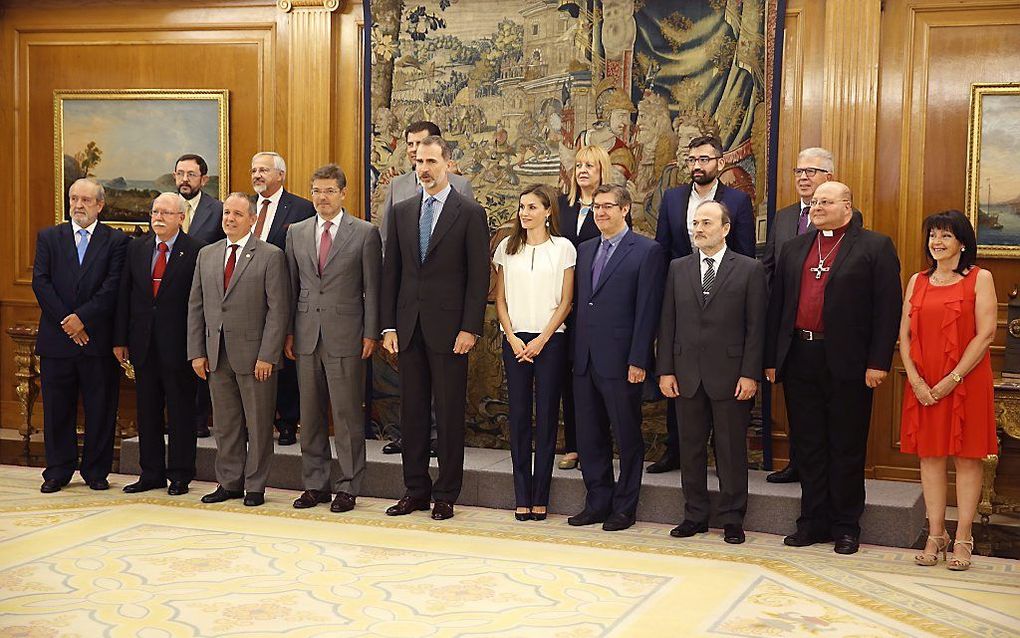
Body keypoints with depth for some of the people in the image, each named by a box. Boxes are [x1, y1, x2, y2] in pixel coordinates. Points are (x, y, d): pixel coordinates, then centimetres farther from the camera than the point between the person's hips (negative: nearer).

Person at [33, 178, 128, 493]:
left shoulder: (116, 240, 2)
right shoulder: (48, 237, 9)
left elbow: (113, 287, -7)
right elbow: (41, 282, 0)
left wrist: (82, 318, -15)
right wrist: (66, 322, -10)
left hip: (98, 339, -2)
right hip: (57, 338, 2)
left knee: (100, 408, 4)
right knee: (57, 408, 8)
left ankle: (96, 471, 15)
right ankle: (58, 470, 19)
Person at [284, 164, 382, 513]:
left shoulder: (365, 233, 0)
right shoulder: (296, 233, 12)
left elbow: (372, 288, -2)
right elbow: (291, 285, 14)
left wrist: (370, 334, -7)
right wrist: (288, 332, 9)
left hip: (345, 337, -4)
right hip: (306, 336, 4)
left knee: (347, 415, -1)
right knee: (310, 415, 9)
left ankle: (347, 487, 8)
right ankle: (315, 484, 19)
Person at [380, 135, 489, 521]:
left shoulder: (470, 213, -2)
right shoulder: (401, 213, 11)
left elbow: (478, 276, -5)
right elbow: (391, 271, 11)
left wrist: (470, 329, -12)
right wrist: (389, 325, 5)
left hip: (448, 327, -4)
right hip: (408, 327, 4)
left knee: (449, 413, 2)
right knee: (412, 412, 9)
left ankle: (446, 495, 11)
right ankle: (415, 490, 19)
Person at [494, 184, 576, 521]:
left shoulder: (563, 248, 1)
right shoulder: (507, 247, 8)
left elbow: (566, 302, -2)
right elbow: (500, 300, 9)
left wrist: (541, 340, -9)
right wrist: (513, 338, -4)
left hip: (549, 339, -2)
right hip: (515, 340, 2)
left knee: (546, 416, 0)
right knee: (518, 416, 2)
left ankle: (540, 496, 6)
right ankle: (522, 497, 8)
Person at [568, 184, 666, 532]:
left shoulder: (647, 251, -5)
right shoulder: (585, 250, 15)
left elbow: (647, 310, -10)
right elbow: (579, 303, 15)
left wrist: (638, 361, -14)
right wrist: (575, 352, 8)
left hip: (620, 361, -6)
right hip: (585, 360, 6)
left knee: (628, 437, 5)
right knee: (589, 436, 11)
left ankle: (624, 507, 15)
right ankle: (598, 502, 23)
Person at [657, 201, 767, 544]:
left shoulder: (749, 269, -1)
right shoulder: (678, 268, 9)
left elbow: (756, 326, -4)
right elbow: (668, 322, 8)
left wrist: (750, 374, -10)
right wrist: (665, 370, 2)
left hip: (730, 376, -3)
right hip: (687, 375, 3)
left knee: (731, 450, 4)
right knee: (690, 448, 10)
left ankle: (732, 520, 15)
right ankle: (694, 515, 21)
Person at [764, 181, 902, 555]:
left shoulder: (875, 247, -1)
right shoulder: (794, 248, 14)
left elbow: (888, 307, -6)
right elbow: (777, 305, 13)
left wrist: (878, 362, -13)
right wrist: (771, 360, 7)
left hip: (847, 364, -4)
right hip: (800, 360, 4)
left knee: (846, 449, 5)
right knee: (808, 447, 10)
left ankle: (846, 526, 16)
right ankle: (813, 522, 20)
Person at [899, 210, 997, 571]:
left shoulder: (979, 278, -2)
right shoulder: (917, 281, 10)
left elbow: (986, 334, -9)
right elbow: (904, 335, 7)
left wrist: (951, 380, -14)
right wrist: (916, 380, -7)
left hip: (966, 382, -4)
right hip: (923, 385, 4)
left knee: (967, 457, 2)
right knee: (930, 456, 6)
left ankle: (962, 540, 8)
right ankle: (935, 536, 13)